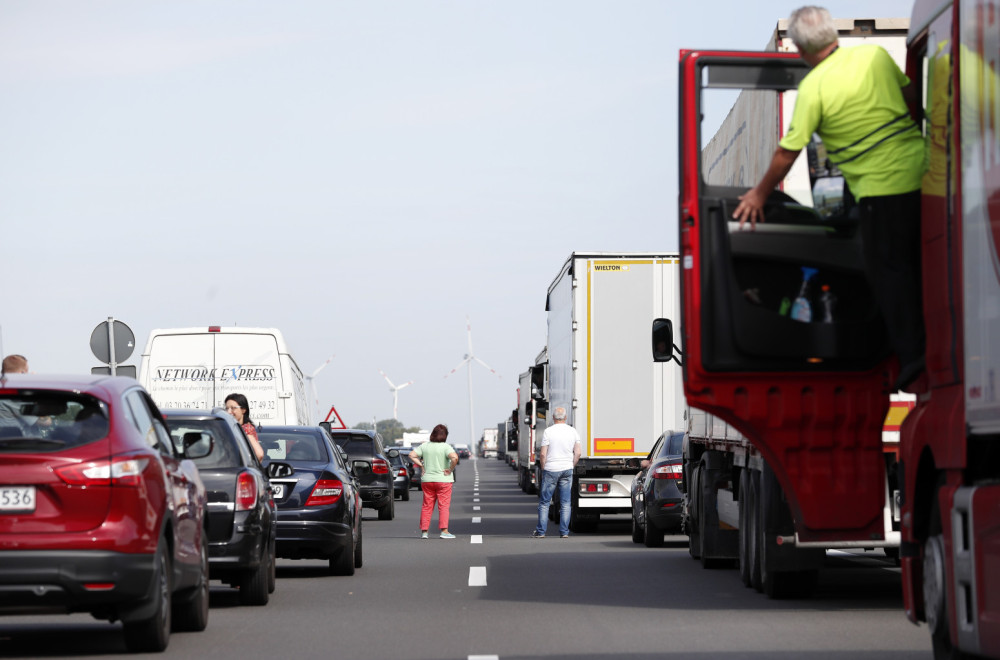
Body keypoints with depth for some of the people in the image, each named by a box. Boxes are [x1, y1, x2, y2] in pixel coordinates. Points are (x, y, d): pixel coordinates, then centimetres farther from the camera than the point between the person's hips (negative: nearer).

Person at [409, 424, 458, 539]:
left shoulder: (425, 446, 3)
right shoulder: (445, 447, -11)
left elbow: (412, 455, 1)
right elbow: (455, 458, -25)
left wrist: (421, 466, 2)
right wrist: (451, 469, -13)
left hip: (427, 480, 4)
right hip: (443, 480, -4)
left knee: (427, 506, 9)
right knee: (443, 506, -1)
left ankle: (424, 531, 7)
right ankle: (444, 531, -9)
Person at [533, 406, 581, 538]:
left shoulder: (548, 432, -8)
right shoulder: (573, 431, 2)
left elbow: (543, 454, -9)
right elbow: (577, 453, 2)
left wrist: (543, 469, 4)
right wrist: (571, 466, 14)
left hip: (551, 469, -3)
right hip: (567, 470, 3)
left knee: (544, 502, 6)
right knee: (566, 503, 6)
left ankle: (540, 531, 6)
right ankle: (564, 531, 3)